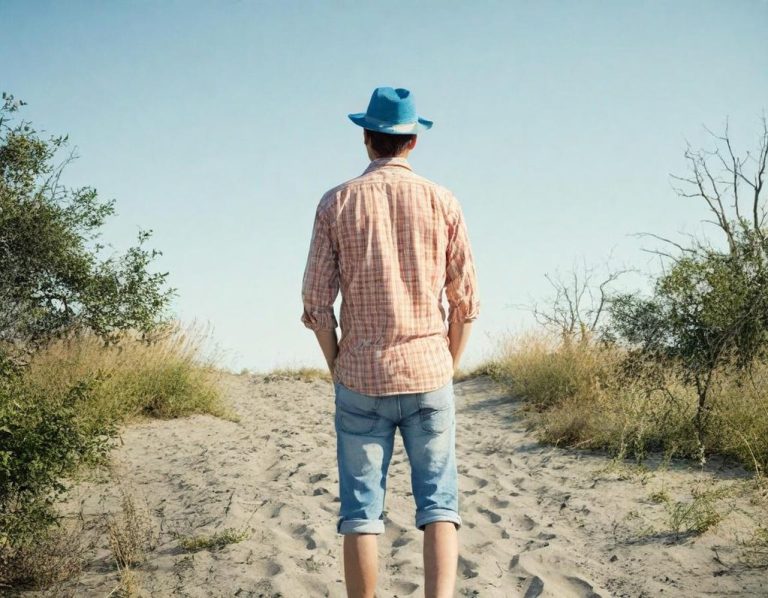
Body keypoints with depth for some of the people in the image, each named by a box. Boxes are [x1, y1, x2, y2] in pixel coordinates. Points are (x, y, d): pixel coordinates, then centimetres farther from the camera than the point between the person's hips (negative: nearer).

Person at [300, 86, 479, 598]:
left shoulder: (337, 203, -1)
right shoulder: (441, 201, 1)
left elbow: (317, 303, -3)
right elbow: (466, 300, 1)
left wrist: (337, 365, 10)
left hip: (361, 377, 0)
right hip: (428, 373, 0)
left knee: (362, 507, 5)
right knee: (439, 499, 5)